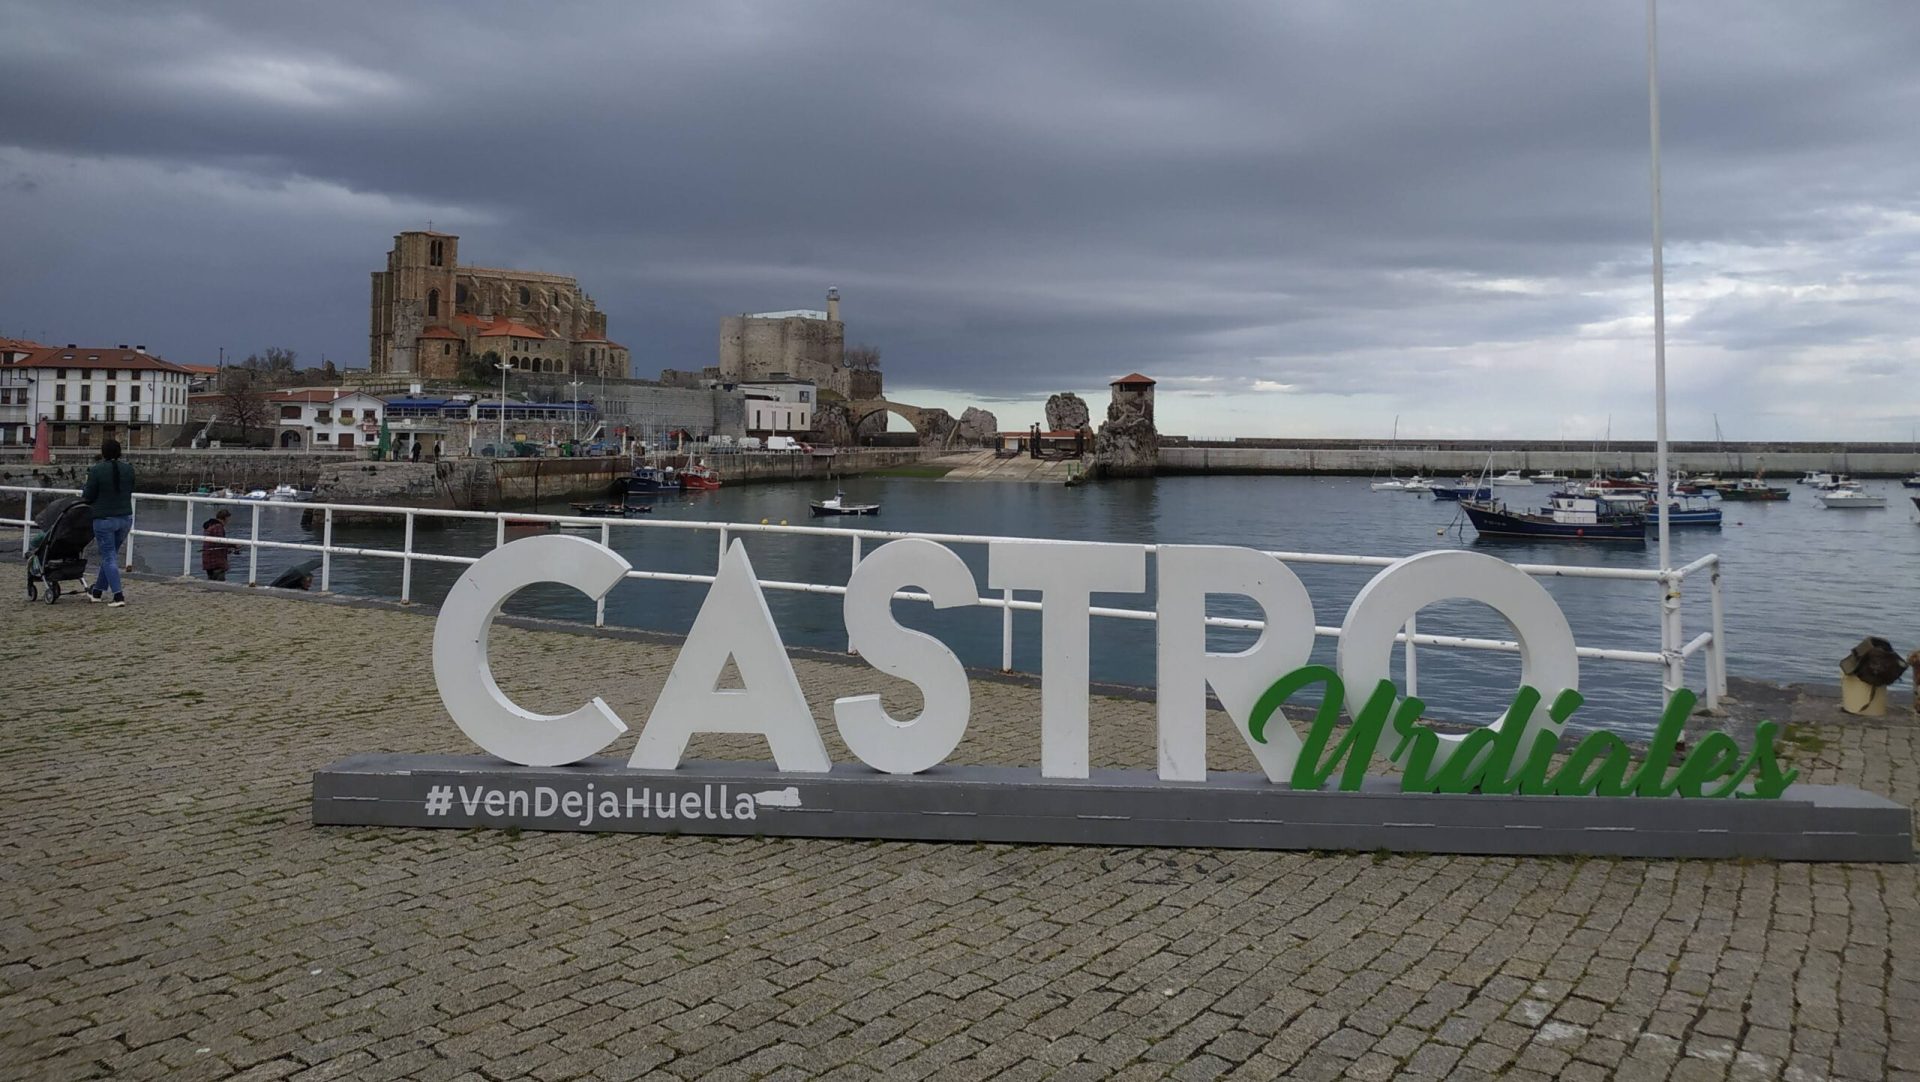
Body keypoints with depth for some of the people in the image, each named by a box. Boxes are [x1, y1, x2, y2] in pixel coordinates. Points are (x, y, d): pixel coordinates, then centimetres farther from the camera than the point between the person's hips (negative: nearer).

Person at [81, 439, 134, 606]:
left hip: (104, 519, -5)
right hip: (125, 517, 5)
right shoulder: (128, 469, 1)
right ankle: (97, 591, 27)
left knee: (109, 557, 0)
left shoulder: (96, 470, -13)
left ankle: (118, 596, -8)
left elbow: (88, 496, -6)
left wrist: (83, 496, 15)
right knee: (109, 555, 17)